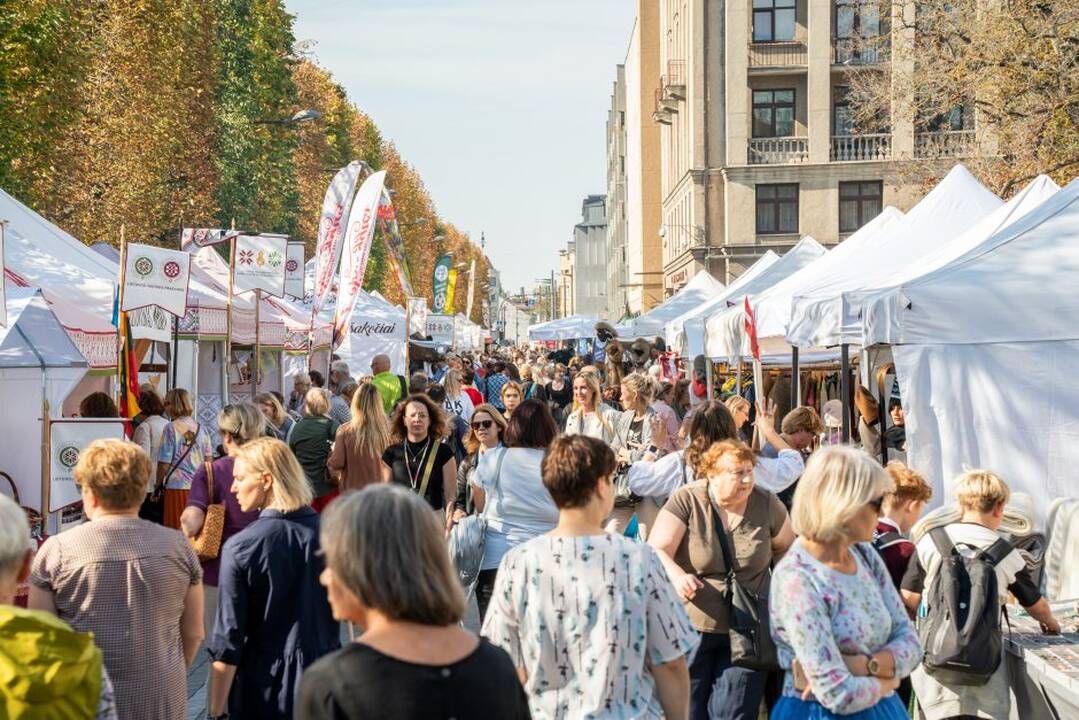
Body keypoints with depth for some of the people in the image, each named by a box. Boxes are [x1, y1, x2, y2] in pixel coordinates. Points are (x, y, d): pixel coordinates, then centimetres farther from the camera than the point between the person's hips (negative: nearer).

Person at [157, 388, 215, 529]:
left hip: (177, 487, -4)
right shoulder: (201, 429, 7)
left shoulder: (171, 428, -6)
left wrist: (158, 486, 7)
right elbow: (208, 460, 11)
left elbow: (164, 464, -6)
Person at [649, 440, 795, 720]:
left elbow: (785, 548, 15)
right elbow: (656, 551, -17)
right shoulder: (686, 500, -11)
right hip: (691, 626, -1)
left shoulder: (766, 504, -3)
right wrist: (677, 576, -36)